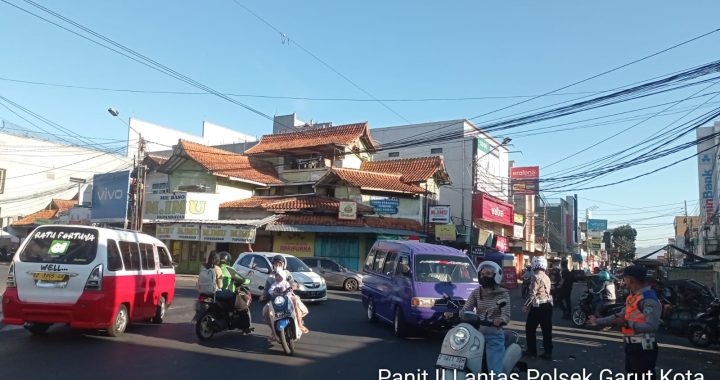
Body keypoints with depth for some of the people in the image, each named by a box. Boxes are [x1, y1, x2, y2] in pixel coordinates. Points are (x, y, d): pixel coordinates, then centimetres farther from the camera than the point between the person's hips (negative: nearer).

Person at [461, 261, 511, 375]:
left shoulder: (503, 294, 0)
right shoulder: (476, 293, 8)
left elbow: (506, 316, -10)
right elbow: (465, 310, 0)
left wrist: (500, 320, -33)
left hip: (494, 336, -3)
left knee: (495, 372, -14)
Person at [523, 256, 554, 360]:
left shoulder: (536, 277, -14)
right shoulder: (547, 278, 11)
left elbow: (533, 294, -17)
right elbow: (546, 292, 14)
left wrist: (526, 306, -7)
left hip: (538, 306, -7)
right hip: (548, 305, 7)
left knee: (530, 329, 6)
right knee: (547, 330, 8)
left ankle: (532, 350, 11)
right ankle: (548, 352, 11)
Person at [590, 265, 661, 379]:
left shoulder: (649, 299, -19)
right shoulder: (633, 297, 12)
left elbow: (651, 326, -28)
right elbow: (620, 315, 20)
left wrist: (627, 324, -31)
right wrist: (598, 321, 23)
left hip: (643, 348, -10)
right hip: (631, 346, 10)